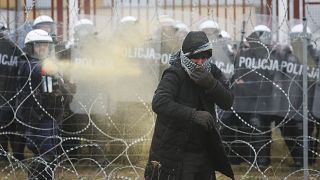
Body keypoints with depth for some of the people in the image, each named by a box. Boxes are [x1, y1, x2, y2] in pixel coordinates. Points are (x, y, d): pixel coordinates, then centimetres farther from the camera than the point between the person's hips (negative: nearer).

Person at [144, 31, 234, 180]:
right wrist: (193, 115, -37)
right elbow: (159, 103, -29)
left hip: (203, 153, 6)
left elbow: (227, 103, -7)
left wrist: (211, 84, -26)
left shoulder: (212, 73, 4)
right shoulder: (174, 74, -14)